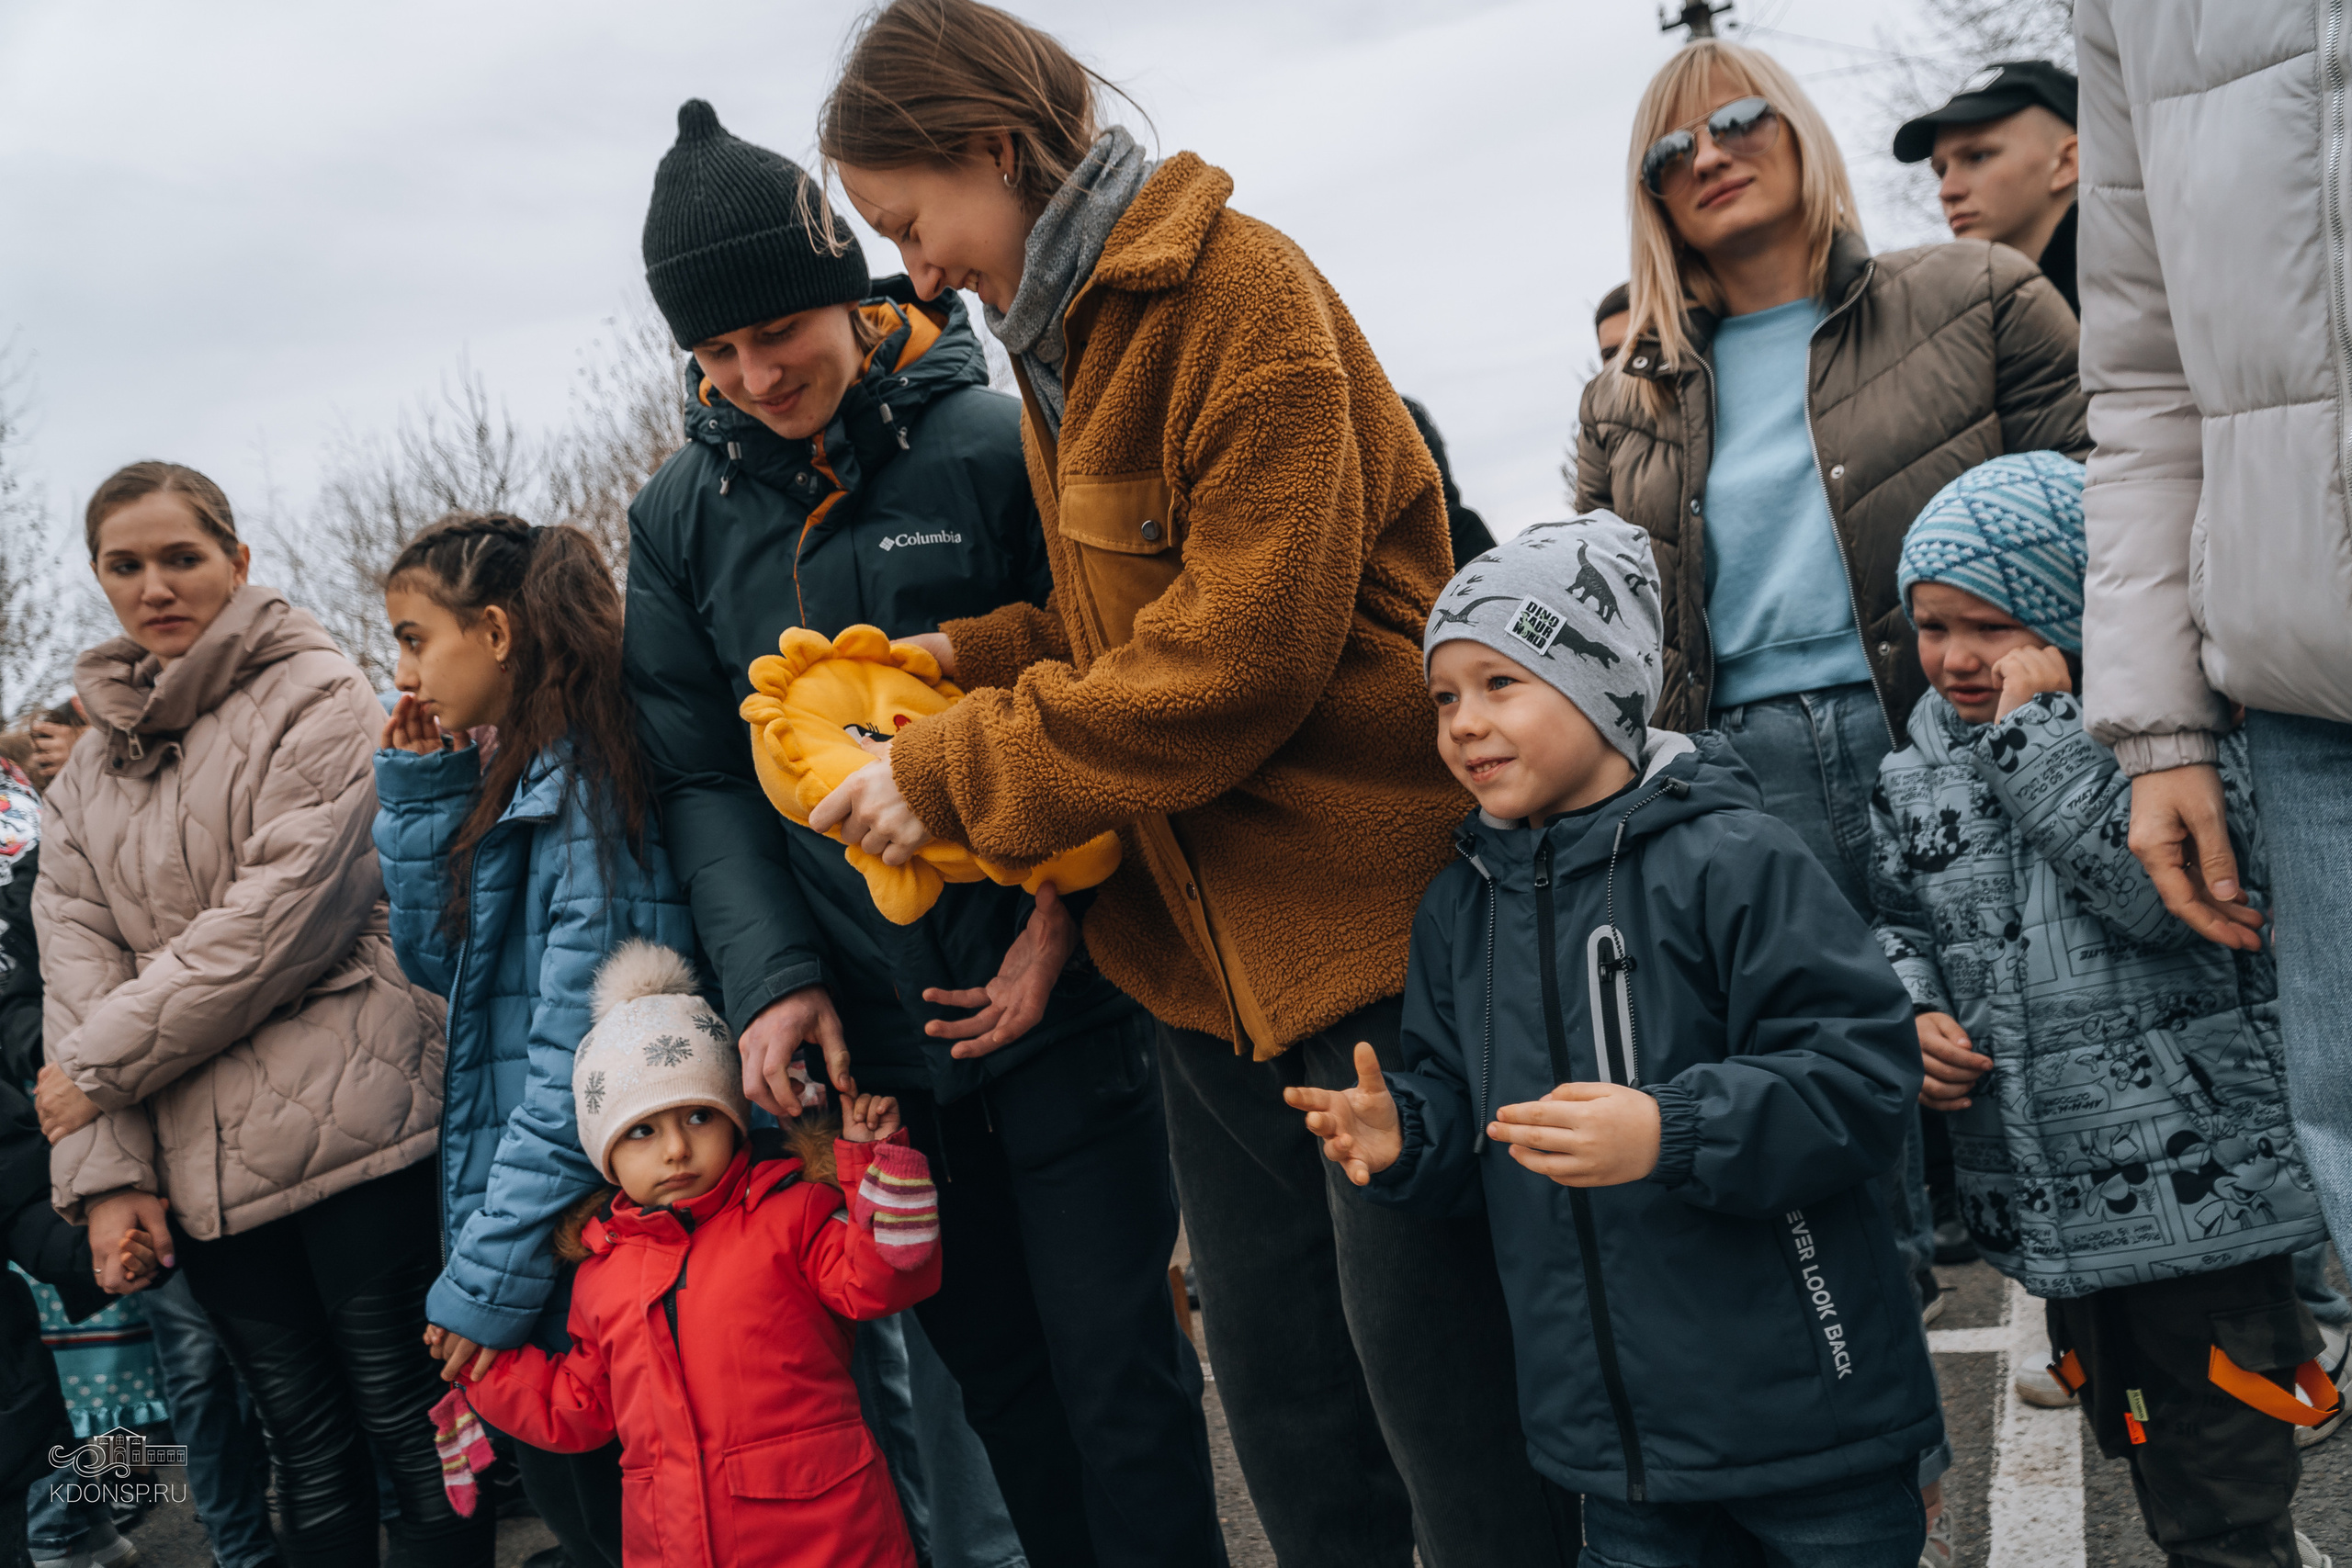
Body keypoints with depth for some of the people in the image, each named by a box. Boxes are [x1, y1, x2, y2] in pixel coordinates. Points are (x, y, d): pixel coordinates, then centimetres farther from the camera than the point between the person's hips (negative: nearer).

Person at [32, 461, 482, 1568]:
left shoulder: (316, 700, -3)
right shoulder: (92, 766, 16)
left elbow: (282, 917, -13)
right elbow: (77, 957, 7)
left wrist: (99, 1063, -7)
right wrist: (105, 1169, -4)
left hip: (346, 1127, -5)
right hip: (199, 1166, 5)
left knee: (407, 1423, 0)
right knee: (306, 1446, 13)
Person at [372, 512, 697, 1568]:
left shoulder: (583, 784, -17)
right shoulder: (515, 780, 11)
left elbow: (581, 1064, -21)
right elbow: (440, 960, 16)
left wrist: (489, 1275, -18)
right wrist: (421, 796, 4)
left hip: (592, 1235, -9)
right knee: (561, 1480, 15)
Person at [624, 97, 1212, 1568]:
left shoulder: (997, 444, -6)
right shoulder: (682, 517, 6)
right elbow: (703, 779, 6)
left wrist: (1064, 923, -12)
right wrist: (770, 979, -6)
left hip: (1057, 1003, -3)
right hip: (870, 1036, 4)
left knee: (1121, 1374, 2)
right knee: (999, 1377, 14)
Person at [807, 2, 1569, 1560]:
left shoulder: (1238, 287, -13)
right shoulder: (1065, 336, 14)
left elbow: (1245, 648, -19)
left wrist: (954, 774, -14)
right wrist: (969, 658, 3)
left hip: (1361, 909, -9)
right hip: (1210, 947, 9)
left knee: (1437, 1381, 0)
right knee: (1280, 1385, 16)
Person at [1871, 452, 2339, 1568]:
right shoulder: (1914, 777, 7)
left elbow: (2169, 891, -26)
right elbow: (1892, 920, 18)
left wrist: (2039, 730, -22)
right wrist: (1907, 1011, -4)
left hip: (2196, 1188, -6)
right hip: (2045, 1210, 6)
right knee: (2140, 1462, 22)